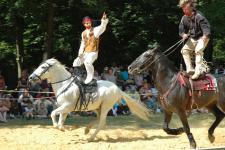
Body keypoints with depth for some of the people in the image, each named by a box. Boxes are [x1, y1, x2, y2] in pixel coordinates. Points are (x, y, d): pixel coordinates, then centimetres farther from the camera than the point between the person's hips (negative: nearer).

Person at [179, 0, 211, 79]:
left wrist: (205, 35, -49)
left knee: (198, 50, -29)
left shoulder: (199, 16, -24)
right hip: (192, 38, 7)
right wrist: (183, 34, -19)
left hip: (202, 37, -7)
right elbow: (181, 30, 5)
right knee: (184, 50, -6)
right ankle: (190, 69, -3)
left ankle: (198, 70, -29)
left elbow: (206, 26, -31)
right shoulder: (184, 18, -3)